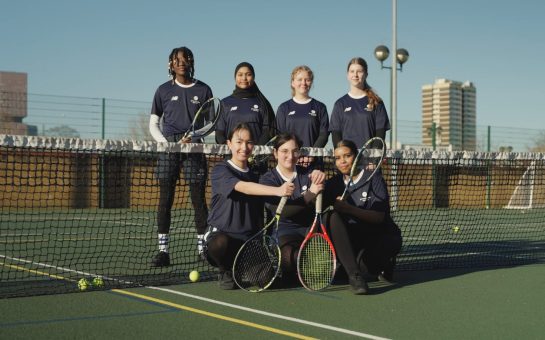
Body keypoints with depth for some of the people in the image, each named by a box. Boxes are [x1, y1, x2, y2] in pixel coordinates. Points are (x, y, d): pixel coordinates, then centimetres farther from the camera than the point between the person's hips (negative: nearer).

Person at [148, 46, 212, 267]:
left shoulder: (203, 90, 9)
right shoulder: (164, 90, 9)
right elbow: (153, 124, 11)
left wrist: (194, 138, -9)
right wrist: (166, 143, -6)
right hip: (168, 149, 0)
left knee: (198, 199, -1)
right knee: (165, 200, -2)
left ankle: (203, 248, 5)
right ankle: (163, 251, 0)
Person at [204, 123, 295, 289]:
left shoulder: (255, 177, 14)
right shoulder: (220, 171, -6)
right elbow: (243, 187, -27)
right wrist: (278, 190, -38)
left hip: (248, 240, 5)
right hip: (220, 234, -5)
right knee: (220, 243, -42)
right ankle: (226, 271, -5)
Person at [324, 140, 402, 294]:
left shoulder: (374, 178, -5)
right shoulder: (334, 183, 7)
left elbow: (379, 217, -17)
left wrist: (349, 209, -29)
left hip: (381, 237, -3)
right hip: (351, 239, 3)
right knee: (333, 217, -27)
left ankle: (384, 264, 5)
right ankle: (354, 274, -33)